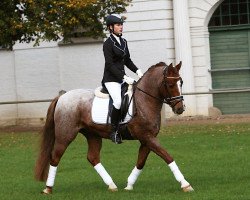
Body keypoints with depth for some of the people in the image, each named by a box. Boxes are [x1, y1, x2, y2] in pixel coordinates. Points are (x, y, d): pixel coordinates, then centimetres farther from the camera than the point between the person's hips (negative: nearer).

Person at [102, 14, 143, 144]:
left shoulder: (123, 42, 13)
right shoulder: (108, 44, -10)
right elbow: (110, 65, -16)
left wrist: (137, 71, 3)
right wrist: (124, 77, -23)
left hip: (122, 77, 8)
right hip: (111, 79, -8)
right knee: (118, 101, -28)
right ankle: (114, 131, -18)